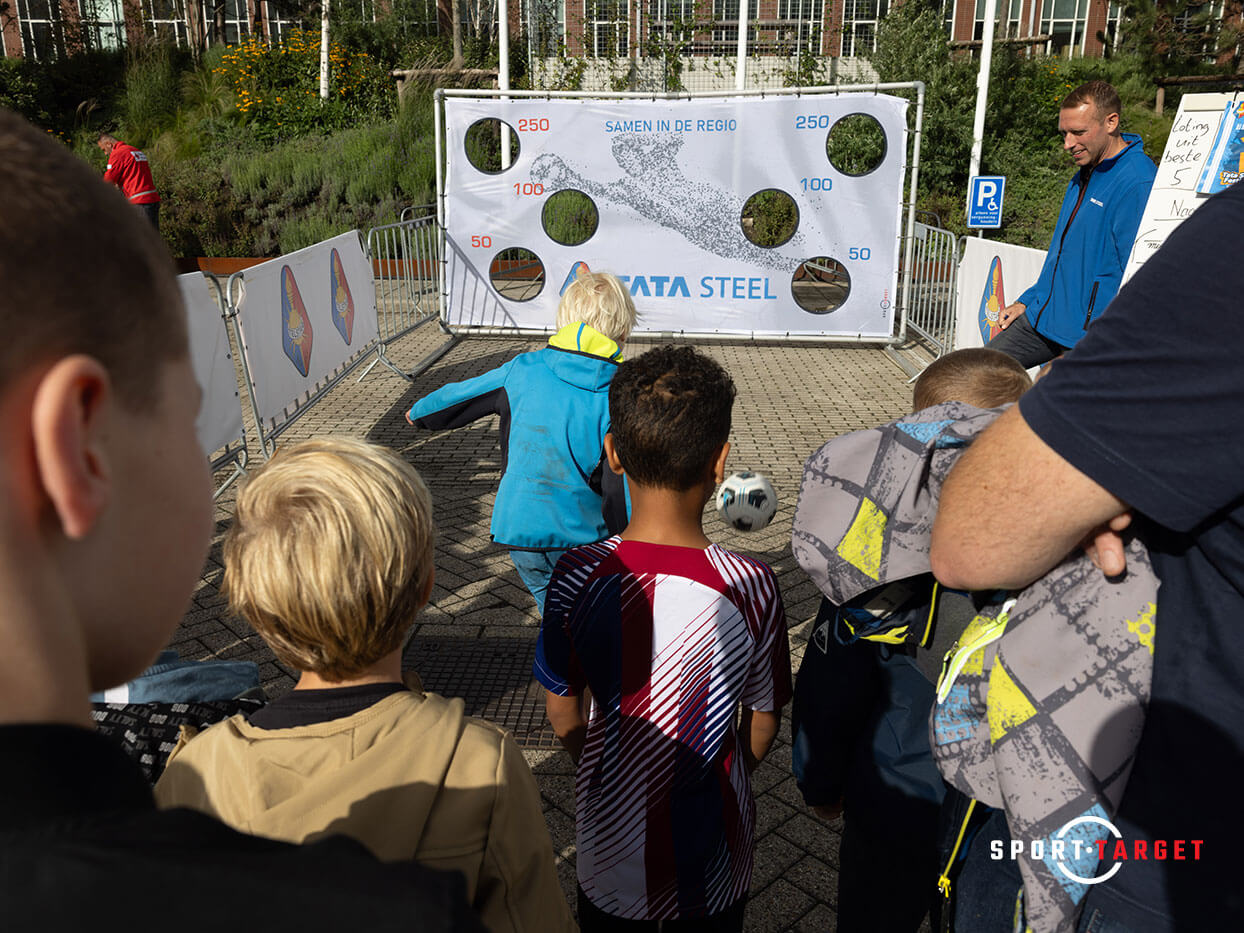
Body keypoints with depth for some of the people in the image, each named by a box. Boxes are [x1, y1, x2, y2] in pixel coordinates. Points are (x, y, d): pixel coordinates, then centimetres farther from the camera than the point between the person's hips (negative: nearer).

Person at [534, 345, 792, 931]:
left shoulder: (576, 577, -22)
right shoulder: (751, 588, -24)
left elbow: (562, 712, -6)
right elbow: (763, 723, -8)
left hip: (610, 846, 1)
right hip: (710, 863, 0)